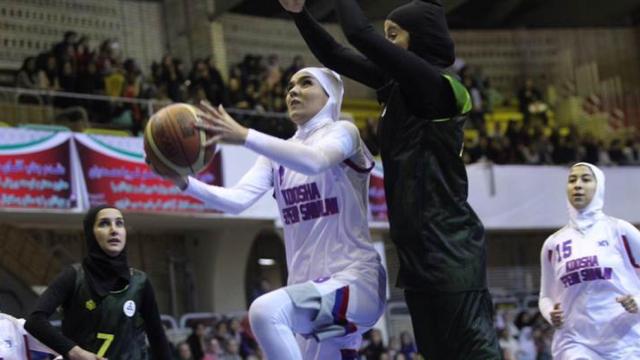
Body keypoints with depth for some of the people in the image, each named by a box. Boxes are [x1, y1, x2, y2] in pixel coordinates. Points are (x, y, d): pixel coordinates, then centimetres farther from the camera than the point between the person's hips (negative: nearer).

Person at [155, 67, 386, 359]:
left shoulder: (342, 132, -2)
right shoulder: (279, 154, 16)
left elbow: (314, 161, -26)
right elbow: (237, 200, 0)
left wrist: (245, 136, -36)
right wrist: (185, 182, -17)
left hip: (356, 280, -7)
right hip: (311, 286, 8)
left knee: (266, 311, -33)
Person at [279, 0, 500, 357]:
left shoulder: (435, 86, -13)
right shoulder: (396, 84, 12)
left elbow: (361, 35, -18)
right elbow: (336, 56, 19)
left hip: (450, 247, -10)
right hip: (418, 247, 10)